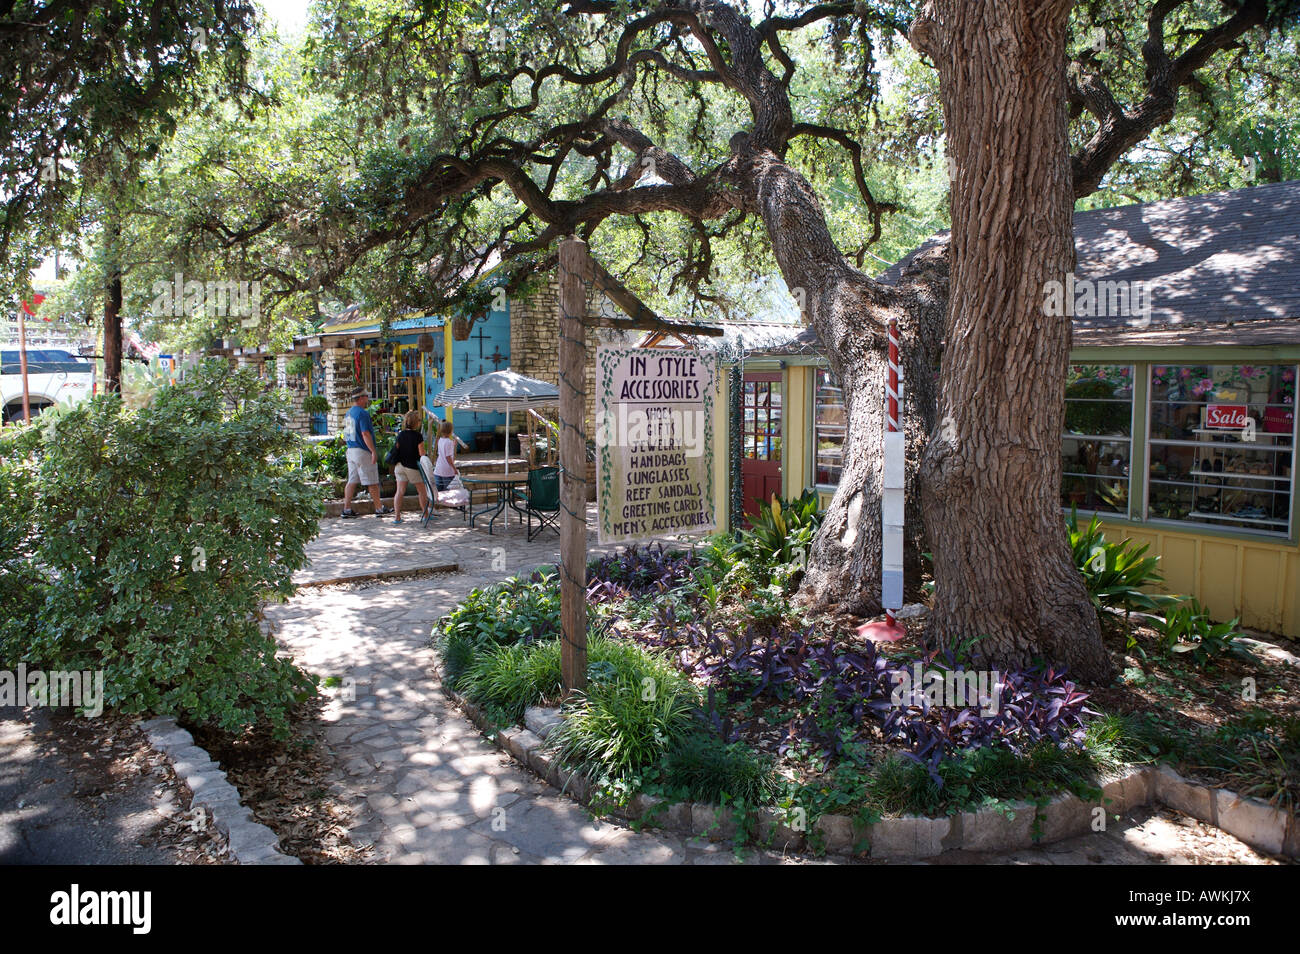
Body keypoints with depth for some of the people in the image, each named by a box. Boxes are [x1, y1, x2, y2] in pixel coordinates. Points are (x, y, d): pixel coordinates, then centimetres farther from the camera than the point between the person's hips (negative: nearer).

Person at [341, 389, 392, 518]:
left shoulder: (349, 413, 14)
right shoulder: (362, 413, -14)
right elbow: (365, 434, -20)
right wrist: (374, 451, -20)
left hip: (350, 450, 9)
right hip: (363, 451, -9)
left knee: (352, 481, 10)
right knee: (372, 482, -1)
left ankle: (347, 508, 9)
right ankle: (379, 508, 5)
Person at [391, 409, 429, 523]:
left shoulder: (400, 434, 3)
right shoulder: (418, 436, -12)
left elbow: (396, 450, 7)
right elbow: (422, 454, -11)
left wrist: (395, 467, 16)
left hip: (400, 465, 4)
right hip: (413, 467, -4)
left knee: (400, 491, 3)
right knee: (422, 491, 11)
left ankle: (397, 517, -3)